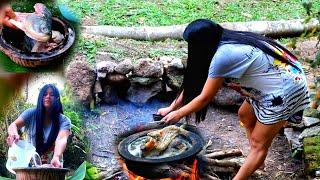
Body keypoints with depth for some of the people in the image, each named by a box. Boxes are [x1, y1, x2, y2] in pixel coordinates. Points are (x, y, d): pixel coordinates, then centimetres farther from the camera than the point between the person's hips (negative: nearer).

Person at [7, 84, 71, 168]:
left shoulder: (64, 121, -7)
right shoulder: (31, 114, -2)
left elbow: (61, 139, -23)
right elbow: (14, 125, -15)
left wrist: (56, 157, -43)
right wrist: (13, 134, -39)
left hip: (52, 166, -1)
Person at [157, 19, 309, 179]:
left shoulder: (223, 56, -25)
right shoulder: (225, 44, 3)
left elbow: (205, 97, -15)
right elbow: (193, 81, 10)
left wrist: (178, 114, 0)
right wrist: (171, 108, 14)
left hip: (285, 92, -9)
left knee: (258, 143, 2)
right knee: (244, 115, 24)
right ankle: (256, 159, 39)